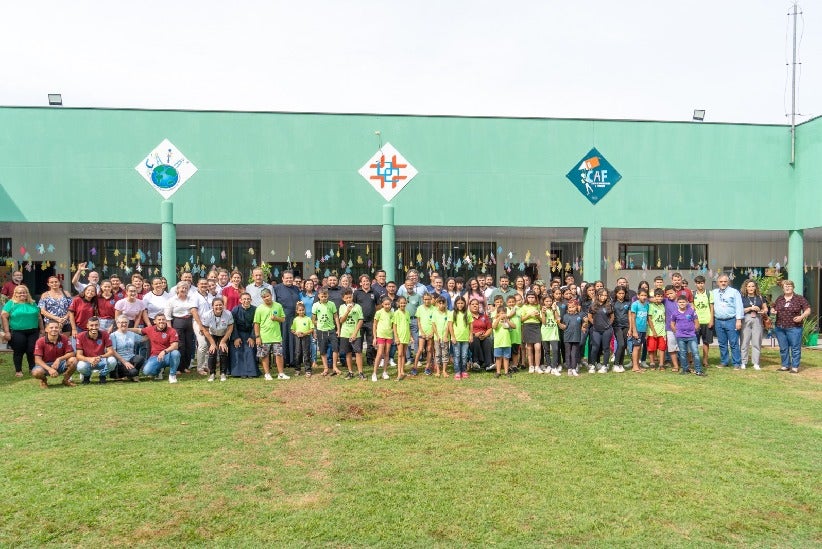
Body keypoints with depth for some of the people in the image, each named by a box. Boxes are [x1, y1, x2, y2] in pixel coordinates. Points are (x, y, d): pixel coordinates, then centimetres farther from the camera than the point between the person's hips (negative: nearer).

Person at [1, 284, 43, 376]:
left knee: (32, 351, 3)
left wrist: (41, 329, 13)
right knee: (19, 352, 4)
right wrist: (6, 331, -10)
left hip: (33, 332, 3)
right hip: (17, 332, -3)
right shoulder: (11, 303, 1)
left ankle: (32, 369, 18)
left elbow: (39, 317, 17)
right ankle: (18, 371, 15)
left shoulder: (33, 303, 13)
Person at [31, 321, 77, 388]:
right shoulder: (40, 341, -13)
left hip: (59, 364, 2)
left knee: (73, 360, -26)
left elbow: (71, 353, -10)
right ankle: (44, 380, 6)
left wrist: (59, 359, -27)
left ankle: (66, 380, 2)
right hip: (45, 365, -2)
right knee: (36, 372, -35)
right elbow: (38, 359, -17)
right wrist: (49, 369, -31)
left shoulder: (64, 339, -8)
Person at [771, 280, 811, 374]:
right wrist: (773, 311, -1)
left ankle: (795, 367, 5)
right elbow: (773, 308, 23)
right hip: (779, 328, 4)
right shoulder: (779, 299, 12)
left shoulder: (799, 298, 1)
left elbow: (808, 310, 1)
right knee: (783, 348, 9)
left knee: (795, 348, -2)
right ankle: (785, 366, 19)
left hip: (794, 328, -4)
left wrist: (801, 317, -16)